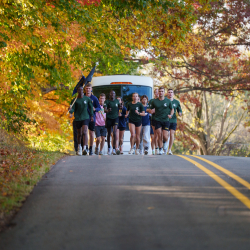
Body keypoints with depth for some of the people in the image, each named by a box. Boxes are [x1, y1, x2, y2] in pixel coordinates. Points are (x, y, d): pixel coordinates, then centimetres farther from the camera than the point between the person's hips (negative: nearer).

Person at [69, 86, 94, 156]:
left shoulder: (87, 99, 1)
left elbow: (91, 107, 16)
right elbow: (72, 110, -7)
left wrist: (92, 115, 19)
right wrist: (70, 110, -29)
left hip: (85, 118, -1)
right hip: (77, 118, 1)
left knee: (84, 132, -18)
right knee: (79, 134, 11)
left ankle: (84, 148, -26)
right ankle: (79, 148, 33)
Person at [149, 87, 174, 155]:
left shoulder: (168, 101, 2)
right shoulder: (154, 101, 4)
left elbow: (172, 109, 13)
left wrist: (171, 115, -6)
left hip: (166, 120, 0)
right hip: (157, 121, 1)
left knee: (165, 137, -7)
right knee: (159, 136, -6)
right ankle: (160, 149, 8)